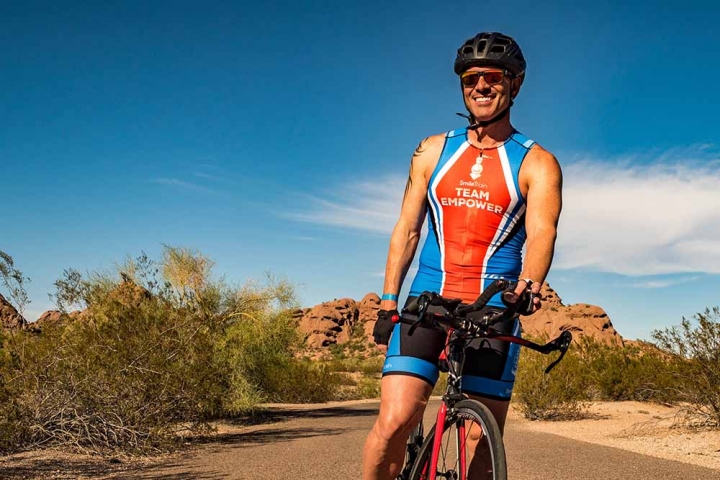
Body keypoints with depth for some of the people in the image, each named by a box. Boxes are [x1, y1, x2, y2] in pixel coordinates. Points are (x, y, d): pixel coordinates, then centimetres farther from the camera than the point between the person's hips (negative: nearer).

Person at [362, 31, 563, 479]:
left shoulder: (537, 163, 3)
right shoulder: (433, 151, 12)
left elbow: (542, 232, -13)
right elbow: (407, 230, 13)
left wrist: (529, 284, -34)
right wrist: (387, 302, 6)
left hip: (493, 312, -1)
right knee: (394, 423, -14)